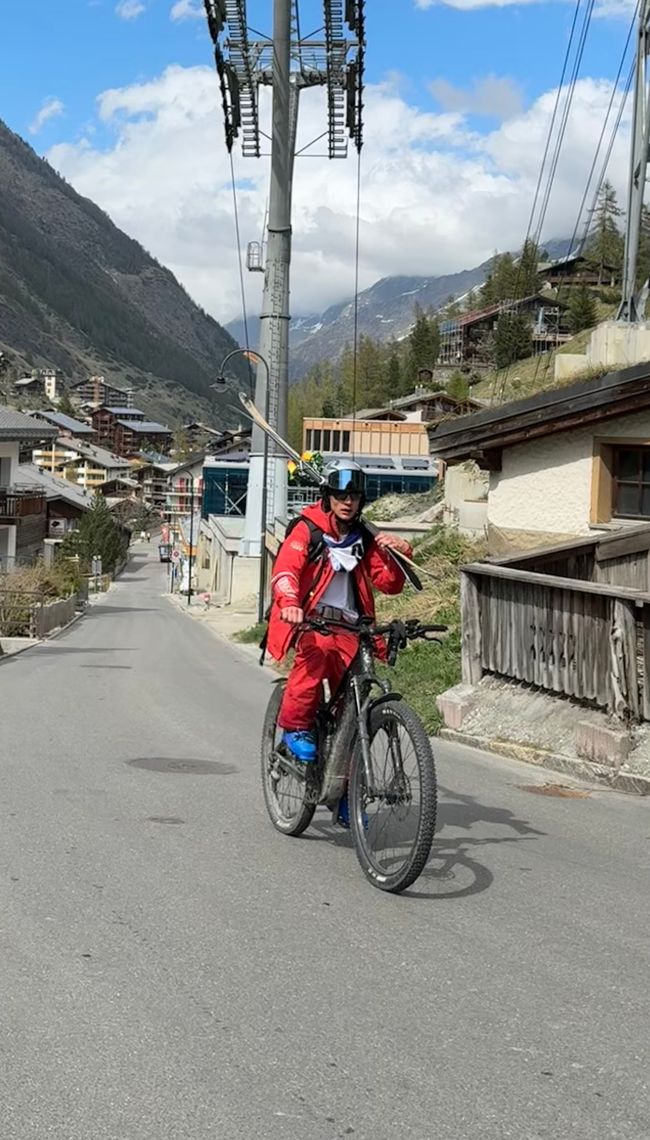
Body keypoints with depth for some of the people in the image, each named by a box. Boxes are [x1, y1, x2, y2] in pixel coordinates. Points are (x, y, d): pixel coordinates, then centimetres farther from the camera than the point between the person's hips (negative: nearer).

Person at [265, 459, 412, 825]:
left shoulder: (364, 540, 17)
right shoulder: (307, 530, 1)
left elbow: (391, 584, 10)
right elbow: (285, 570, -16)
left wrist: (399, 554, -10)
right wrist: (289, 603, -36)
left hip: (348, 629, 4)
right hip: (311, 620, -4)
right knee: (315, 658, -38)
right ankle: (296, 726, -13)